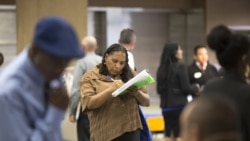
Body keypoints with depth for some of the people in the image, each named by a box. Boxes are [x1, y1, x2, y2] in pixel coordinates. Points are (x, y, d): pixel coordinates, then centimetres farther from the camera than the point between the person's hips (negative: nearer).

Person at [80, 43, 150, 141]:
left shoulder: (129, 73, 12)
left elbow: (146, 101, 12)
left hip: (130, 130, 2)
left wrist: (137, 93, -10)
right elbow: (89, 103, -13)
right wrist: (111, 89, -24)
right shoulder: (90, 77, 2)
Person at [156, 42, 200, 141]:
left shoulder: (161, 69, 7)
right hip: (179, 105, -6)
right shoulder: (180, 67, -11)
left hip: (166, 106, 6)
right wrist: (196, 88, 8)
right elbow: (186, 88, -12)